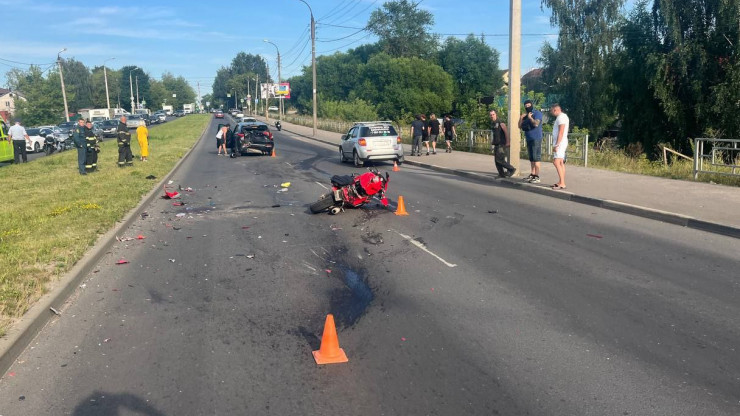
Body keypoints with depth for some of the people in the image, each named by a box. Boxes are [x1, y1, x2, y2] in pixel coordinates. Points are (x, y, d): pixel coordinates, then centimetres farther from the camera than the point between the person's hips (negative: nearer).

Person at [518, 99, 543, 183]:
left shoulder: (537, 113, -5)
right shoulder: (526, 115, 18)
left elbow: (536, 124, -21)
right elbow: (520, 126, 14)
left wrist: (530, 117, -10)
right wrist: (521, 117, 1)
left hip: (536, 139, -8)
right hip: (529, 139, 8)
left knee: (536, 158, -10)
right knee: (531, 158, 11)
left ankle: (537, 177, -11)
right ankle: (532, 175, 16)